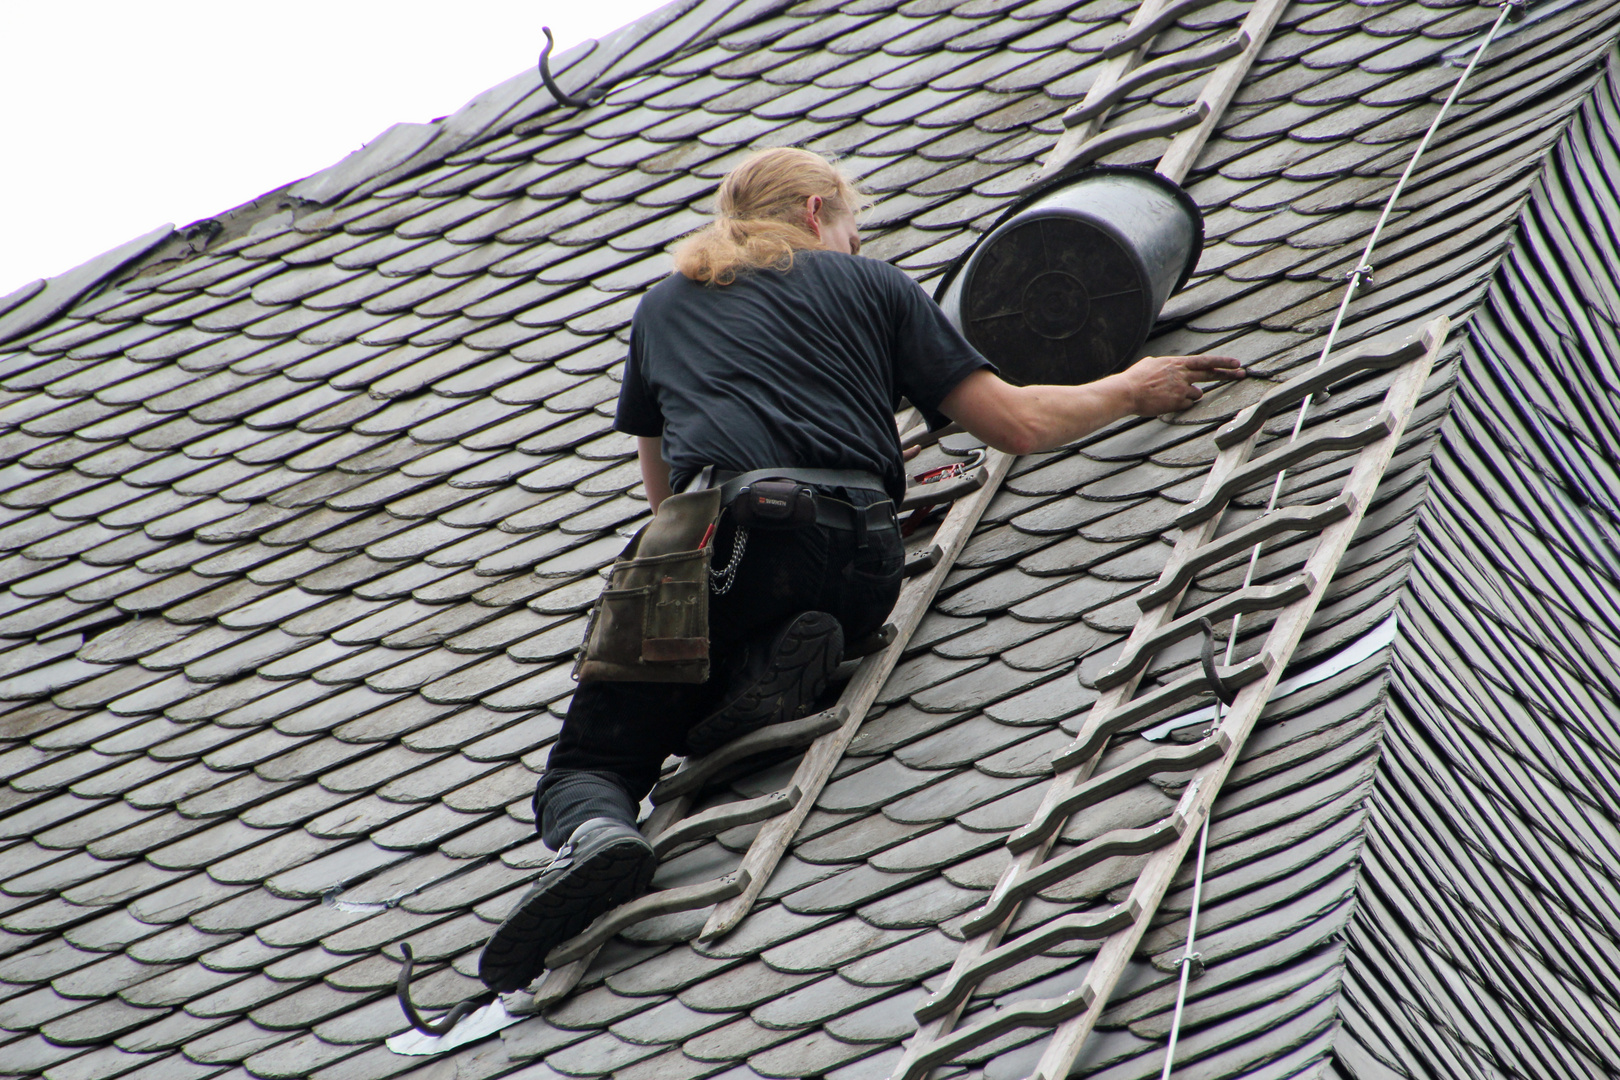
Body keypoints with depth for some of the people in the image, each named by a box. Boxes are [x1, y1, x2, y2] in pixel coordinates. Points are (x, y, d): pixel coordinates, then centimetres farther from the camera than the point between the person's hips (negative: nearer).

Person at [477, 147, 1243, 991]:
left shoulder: (664, 306, 28)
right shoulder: (871, 286, 23)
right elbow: (1016, 424, 18)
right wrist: (1128, 392, 36)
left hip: (727, 540, -1)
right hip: (862, 558, 1)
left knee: (593, 761, 3)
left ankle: (595, 832, -35)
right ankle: (779, 663, -8)